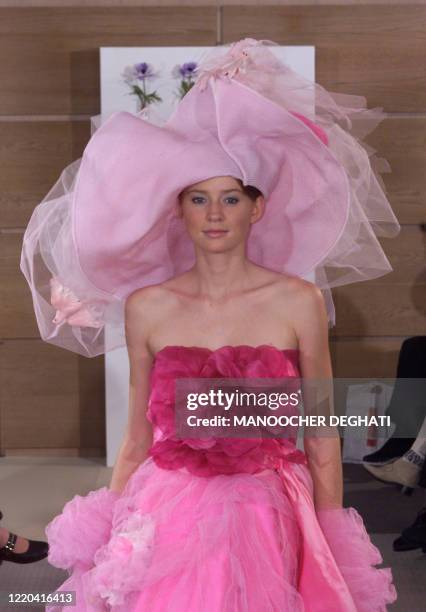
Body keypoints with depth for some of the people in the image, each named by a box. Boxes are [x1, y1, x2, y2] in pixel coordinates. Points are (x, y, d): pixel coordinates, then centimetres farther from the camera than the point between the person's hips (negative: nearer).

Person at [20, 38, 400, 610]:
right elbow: (137, 440, 6)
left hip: (267, 530, -1)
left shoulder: (300, 302, -5)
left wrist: (334, 562, 0)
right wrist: (106, 548, 6)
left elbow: (322, 445, -1)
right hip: (166, 531, 1)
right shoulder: (144, 307, 0)